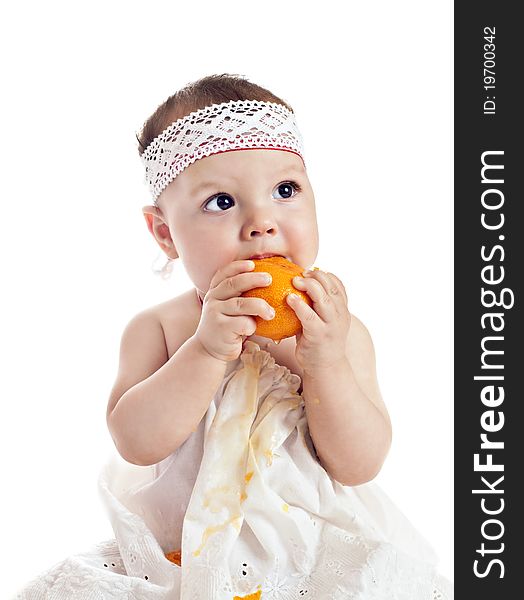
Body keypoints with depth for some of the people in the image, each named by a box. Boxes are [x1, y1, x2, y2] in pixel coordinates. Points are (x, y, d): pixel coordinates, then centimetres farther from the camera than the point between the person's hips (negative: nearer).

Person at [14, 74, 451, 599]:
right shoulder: (157, 329, -6)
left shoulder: (340, 332, -8)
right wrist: (208, 348, -29)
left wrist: (324, 362, -28)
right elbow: (135, 443, -19)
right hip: (181, 552, 1)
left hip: (310, 555, 0)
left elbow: (360, 466, -13)